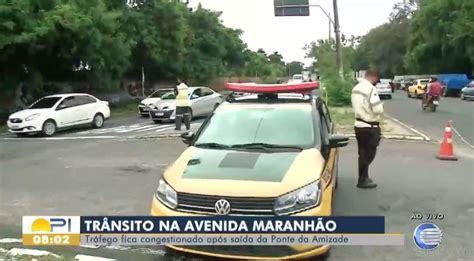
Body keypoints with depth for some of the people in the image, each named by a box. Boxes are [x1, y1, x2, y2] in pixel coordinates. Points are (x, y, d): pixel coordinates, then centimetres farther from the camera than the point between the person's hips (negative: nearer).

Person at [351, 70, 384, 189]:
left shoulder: (356, 88, 8)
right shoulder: (371, 89, -20)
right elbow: (378, 110, -23)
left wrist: (367, 109, 5)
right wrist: (381, 106, -3)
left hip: (359, 124, 8)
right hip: (369, 126, -8)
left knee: (363, 153, 17)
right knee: (368, 154, 1)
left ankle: (363, 178, 27)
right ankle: (362, 180, 6)